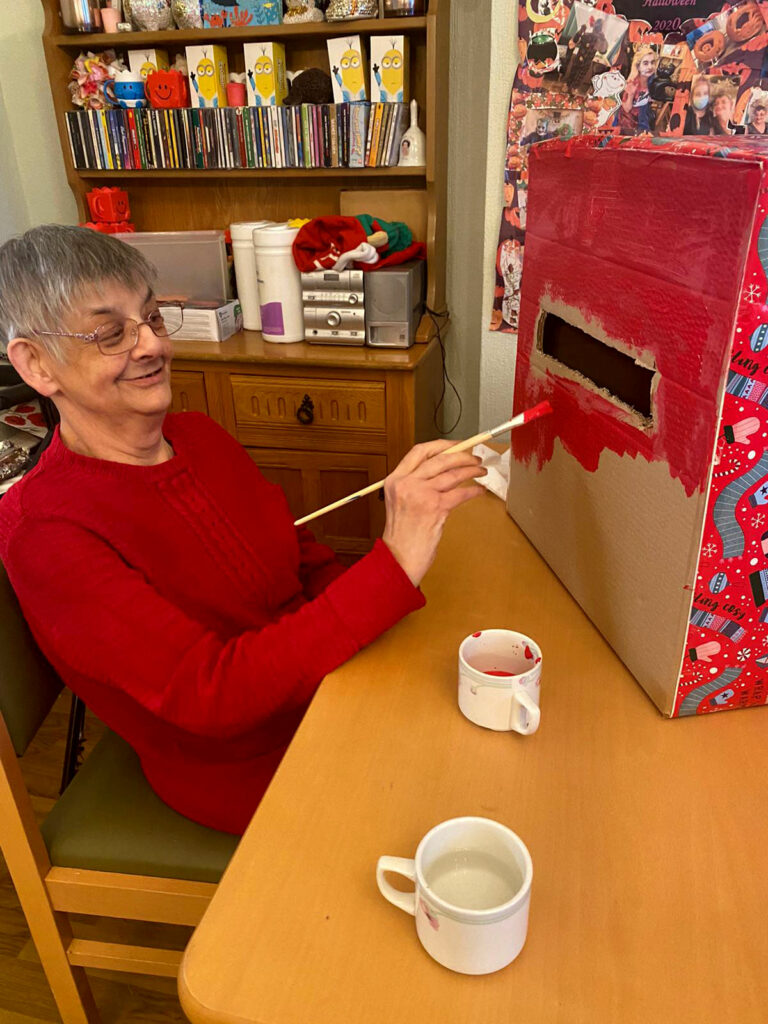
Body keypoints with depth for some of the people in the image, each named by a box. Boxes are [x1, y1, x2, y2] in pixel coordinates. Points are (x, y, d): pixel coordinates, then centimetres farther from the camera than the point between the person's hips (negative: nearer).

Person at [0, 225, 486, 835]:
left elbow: (305, 558, 5)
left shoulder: (199, 435, -1)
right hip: (242, 777, -6)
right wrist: (396, 565, -39)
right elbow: (210, 694, -32)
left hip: (319, 684, 6)